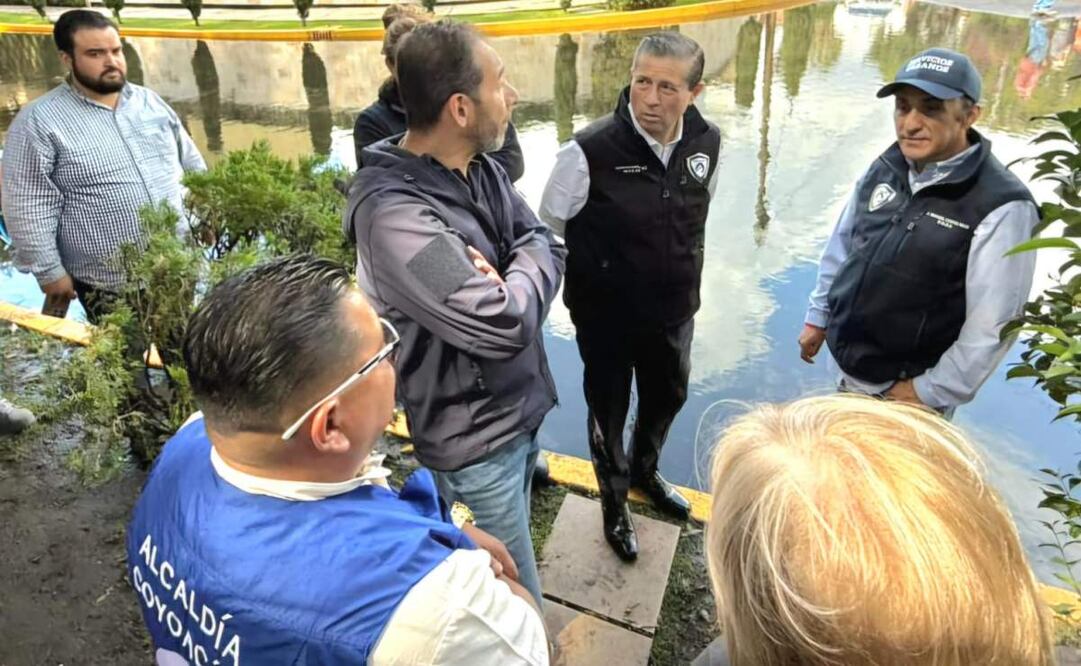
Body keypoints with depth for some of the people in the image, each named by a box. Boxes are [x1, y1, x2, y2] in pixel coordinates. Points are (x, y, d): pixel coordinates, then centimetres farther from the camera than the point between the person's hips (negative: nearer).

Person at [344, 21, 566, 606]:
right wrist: (520, 278, -11)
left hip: (519, 411, 8)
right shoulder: (393, 213, -29)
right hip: (475, 441, -8)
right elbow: (504, 325, -33)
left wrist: (502, 281, -18)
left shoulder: (481, 169, 0)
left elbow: (548, 247, 3)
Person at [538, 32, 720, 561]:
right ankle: (614, 501, 42)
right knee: (608, 410, 15)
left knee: (667, 397, 25)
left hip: (674, 313, 5)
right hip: (606, 317, -5)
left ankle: (644, 471, 56)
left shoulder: (707, 142, -8)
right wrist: (585, 288, -5)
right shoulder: (589, 151, -25)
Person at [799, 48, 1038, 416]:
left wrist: (931, 392, -16)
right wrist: (818, 316, 12)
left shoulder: (1002, 206, -22)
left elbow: (992, 325, -21)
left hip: (905, 389, -6)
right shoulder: (885, 168, -3)